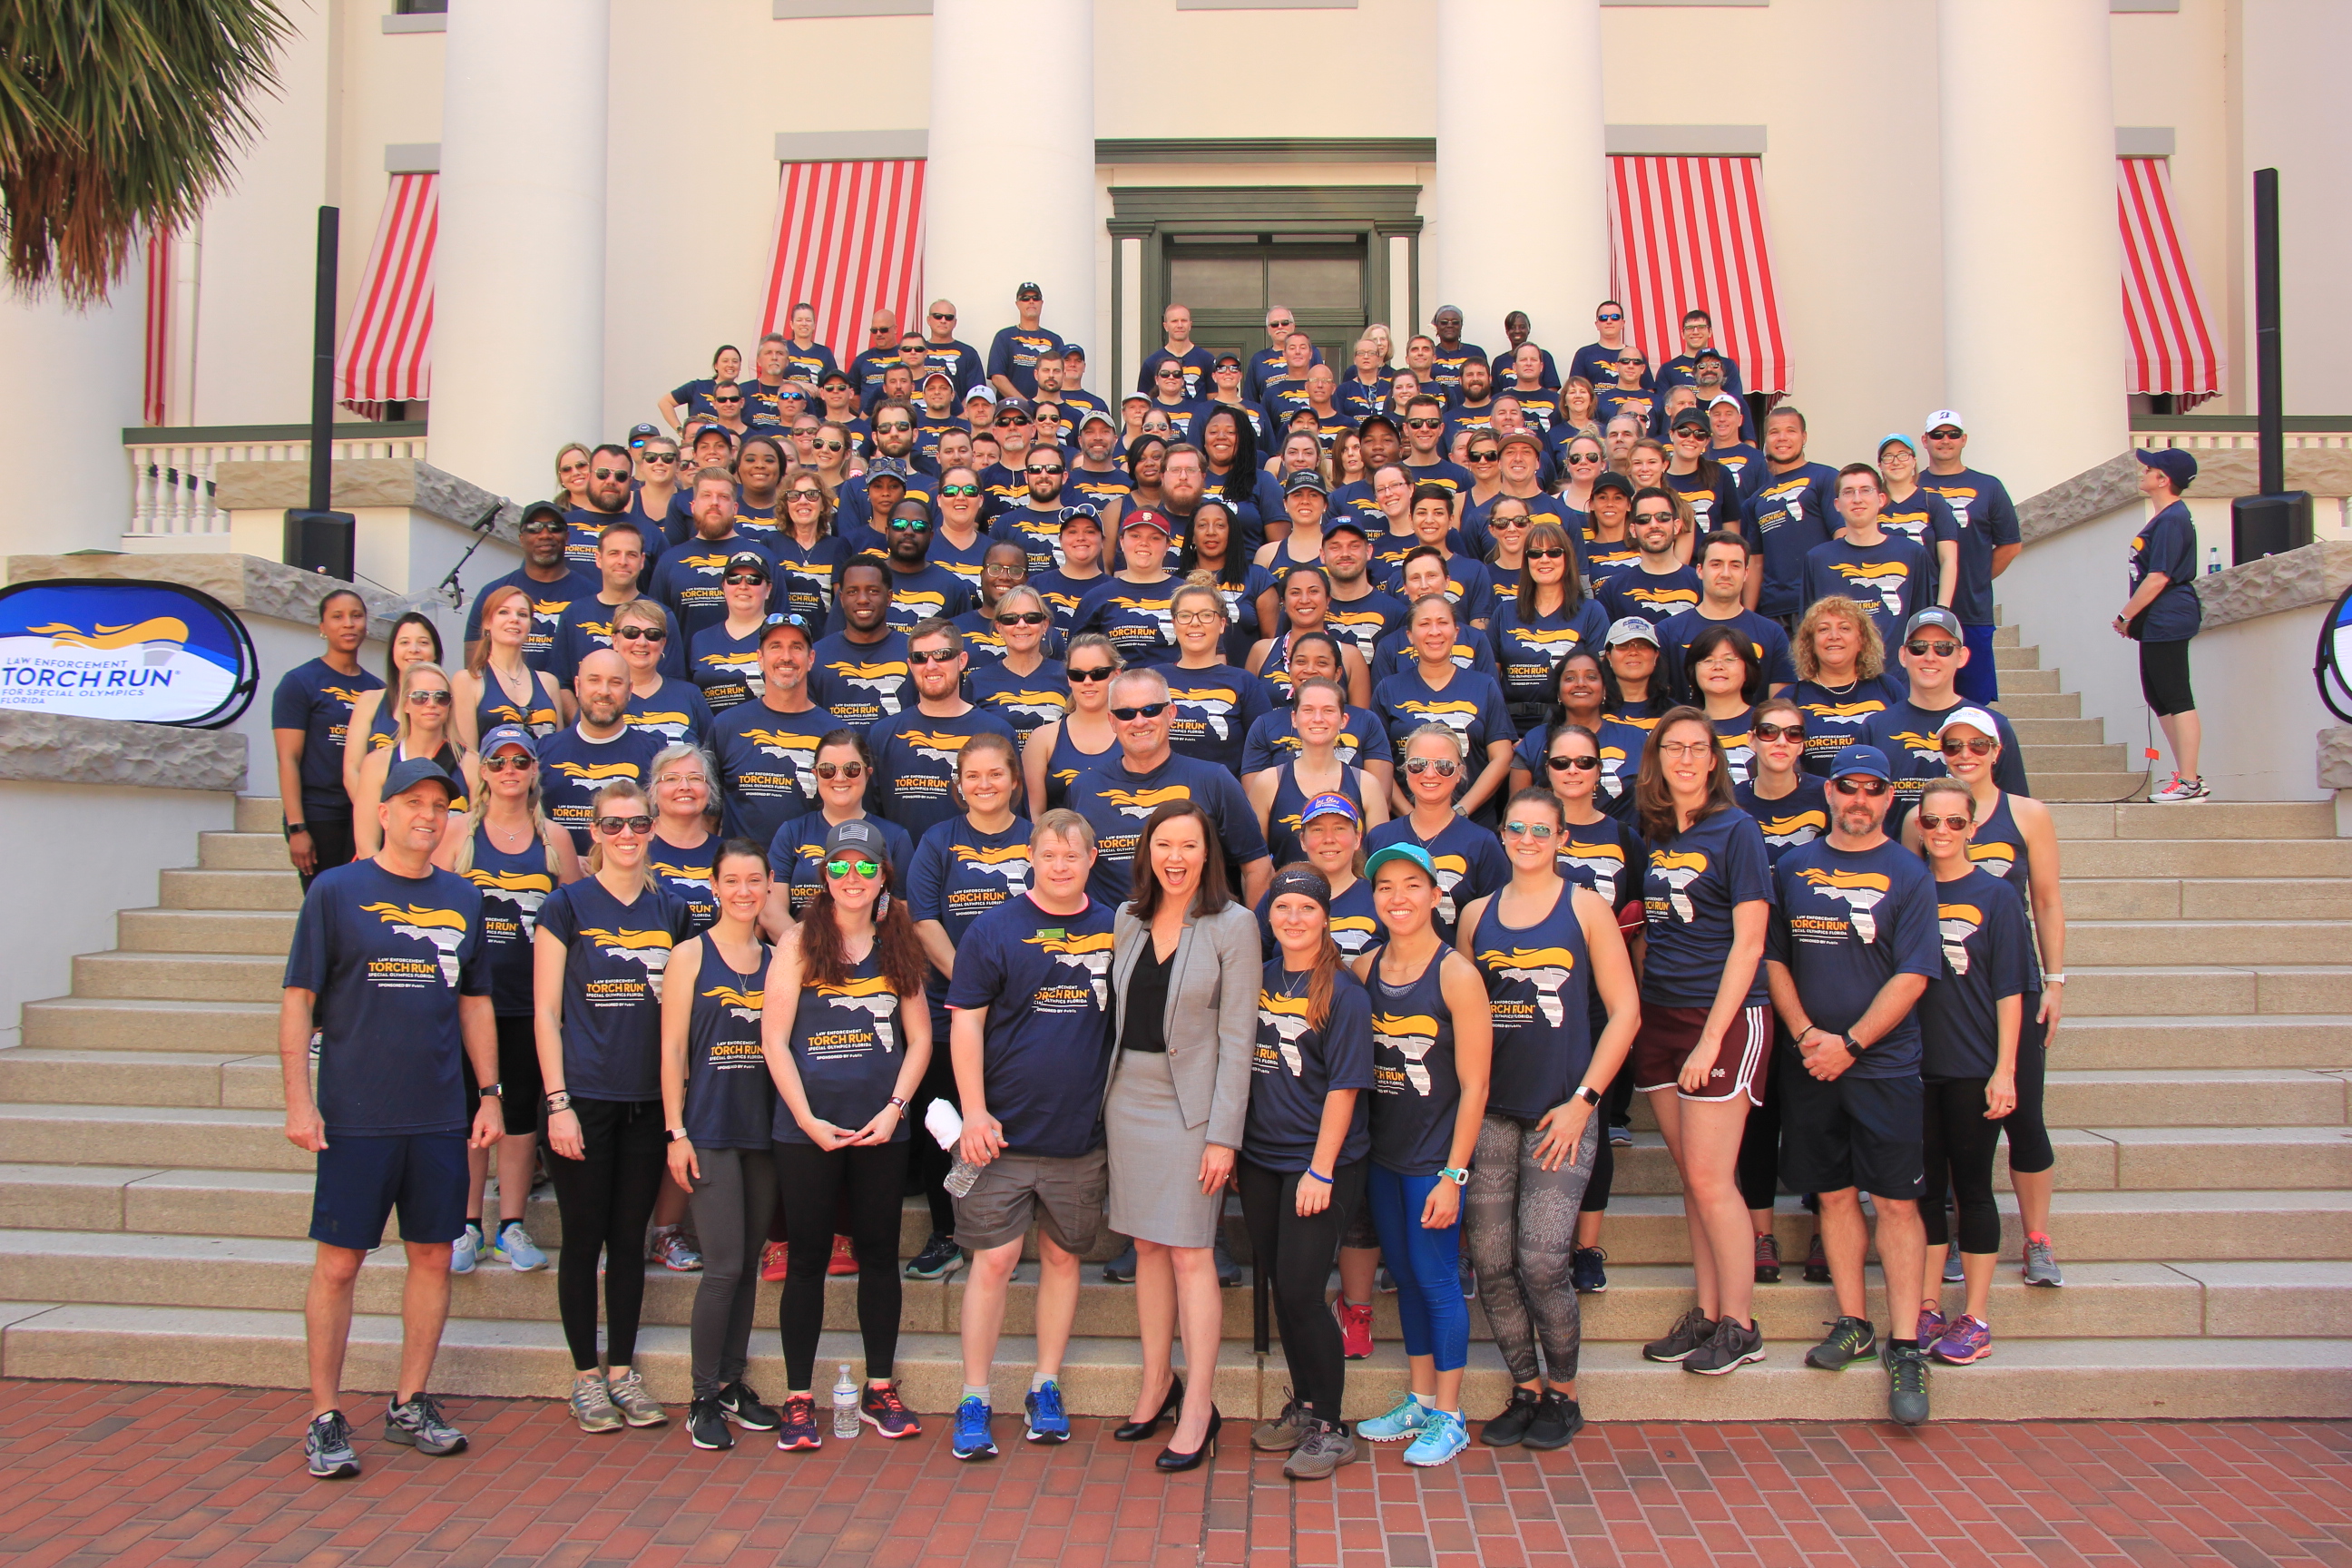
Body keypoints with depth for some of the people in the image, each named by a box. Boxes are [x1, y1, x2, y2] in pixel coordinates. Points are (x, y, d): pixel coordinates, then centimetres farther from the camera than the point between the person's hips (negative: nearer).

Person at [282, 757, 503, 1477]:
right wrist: (299, 1101, -11)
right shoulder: (336, 890, -2)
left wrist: (490, 1094, 9)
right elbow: (298, 1000, -3)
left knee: (433, 1257, 9)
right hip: (355, 1115, -4)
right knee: (338, 1262, 1)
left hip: (442, 1116, 4)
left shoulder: (462, 899, 10)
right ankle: (325, 1418, 14)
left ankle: (409, 1404, 23)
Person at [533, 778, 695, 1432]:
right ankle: (585, 1375, 17)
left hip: (648, 1101, 4)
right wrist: (558, 1102, -11)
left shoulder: (670, 912, 8)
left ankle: (623, 1371, 21)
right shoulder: (568, 905, -3)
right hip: (584, 1099, -3)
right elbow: (546, 1012, -5)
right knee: (584, 1238, 4)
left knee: (631, 1238, 10)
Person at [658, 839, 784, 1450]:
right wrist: (677, 1131, -9)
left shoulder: (776, 959, 9)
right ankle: (703, 1399, 5)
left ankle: (733, 1383, 21)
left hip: (765, 1127, 4)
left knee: (748, 1265, 9)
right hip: (710, 1129, -4)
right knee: (724, 1267, -7)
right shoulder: (691, 955, -2)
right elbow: (672, 1048, -4)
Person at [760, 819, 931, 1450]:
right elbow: (774, 1040, -5)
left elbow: (919, 1038, 9)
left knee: (879, 1254, 10)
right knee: (808, 1257, 4)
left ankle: (879, 1389, 22)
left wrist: (895, 1107, -4)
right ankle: (799, 1398, 13)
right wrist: (809, 1119, -11)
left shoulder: (899, 946, 7)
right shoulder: (798, 943, -2)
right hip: (807, 1129, -3)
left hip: (882, 1130, 3)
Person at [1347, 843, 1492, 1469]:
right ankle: (1420, 1401, 28)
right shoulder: (1364, 970, 4)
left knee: (1436, 1278, 1)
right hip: (1382, 1153, 6)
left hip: (1434, 1157, -5)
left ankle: (1449, 1417, 15)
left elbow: (1474, 1086, -13)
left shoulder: (1456, 975, -12)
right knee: (1405, 1276, 14)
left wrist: (1452, 1174, -15)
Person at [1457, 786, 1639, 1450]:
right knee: (1490, 1262, 2)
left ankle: (1563, 1395, 13)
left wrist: (1583, 1100, -7)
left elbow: (1625, 1011, -1)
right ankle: (1525, 1391, 21)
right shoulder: (1477, 915, 10)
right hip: (1489, 1111, 4)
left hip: (1561, 1113, -3)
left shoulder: (1586, 908, 1)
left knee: (1540, 1261, -8)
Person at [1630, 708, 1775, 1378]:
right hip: (1659, 1016, 6)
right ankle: (1706, 1314, 18)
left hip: (1725, 1018, -6)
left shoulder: (1736, 829, -8)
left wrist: (1712, 1036, -16)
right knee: (1691, 1178, 10)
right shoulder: (1652, 834, 10)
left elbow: (1748, 942, -12)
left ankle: (1739, 1325, 7)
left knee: (1710, 1178, -5)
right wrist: (1637, 1011, 8)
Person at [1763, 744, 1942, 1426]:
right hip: (1810, 1063, 3)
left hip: (1884, 1064, -3)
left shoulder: (1908, 875, -1)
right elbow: (1773, 958, 9)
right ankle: (1852, 1323, 21)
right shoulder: (1794, 868, 8)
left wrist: (1850, 1043, -13)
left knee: (1895, 1200, -3)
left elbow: (1912, 976, -7)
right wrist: (1805, 1032, -5)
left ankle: (1905, 1345, 3)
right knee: (1834, 1194, 9)